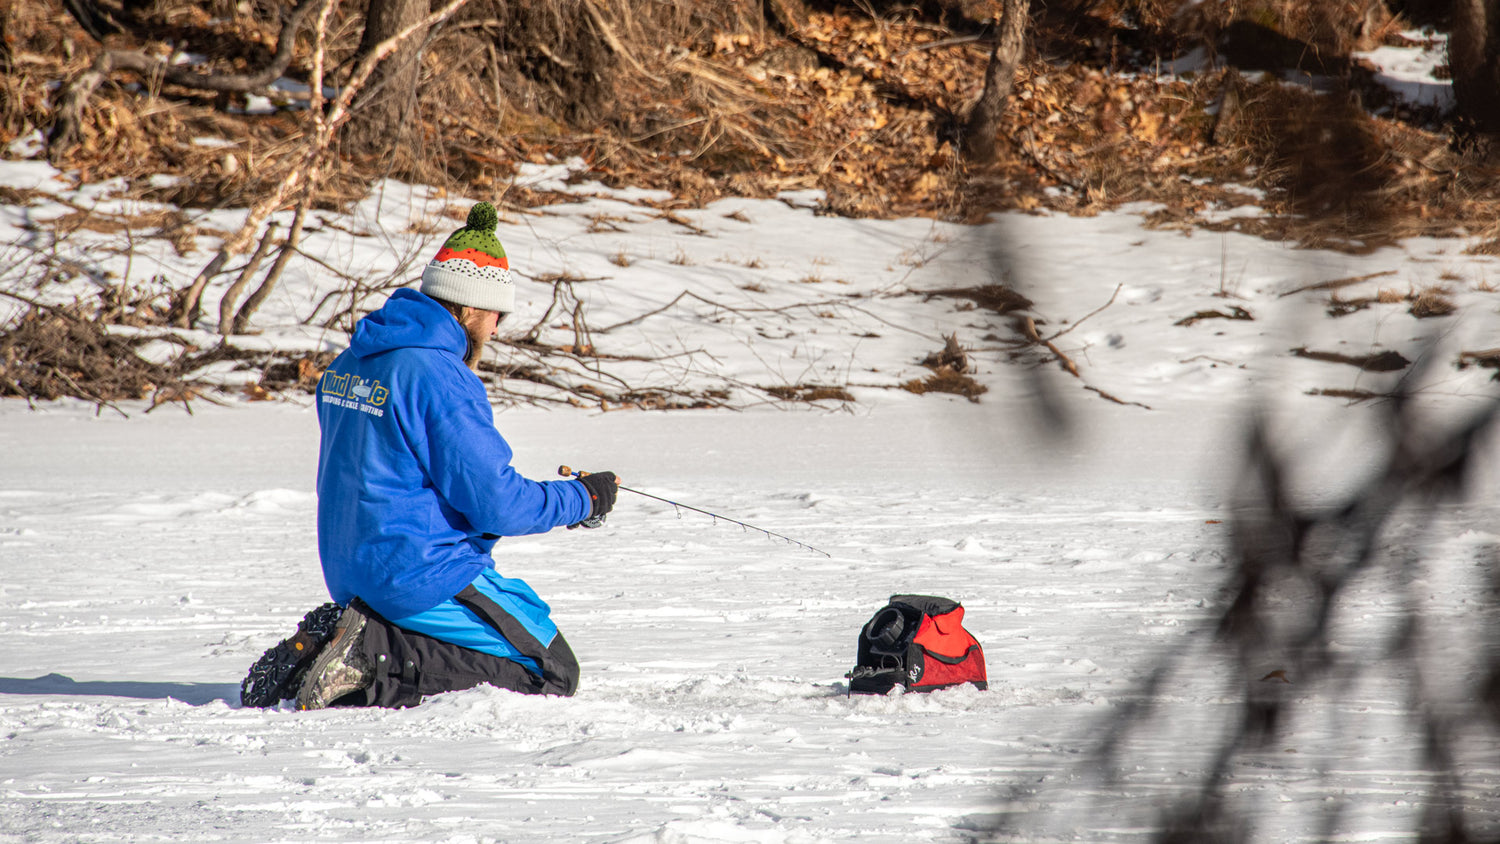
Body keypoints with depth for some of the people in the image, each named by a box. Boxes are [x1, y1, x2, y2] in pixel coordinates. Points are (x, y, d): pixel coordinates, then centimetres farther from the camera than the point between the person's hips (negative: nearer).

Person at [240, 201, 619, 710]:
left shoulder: (349, 362, 10)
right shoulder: (441, 378, -19)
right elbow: (495, 505, -18)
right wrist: (581, 500, -2)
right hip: (426, 578, -9)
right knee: (552, 672, -3)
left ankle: (330, 644, 3)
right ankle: (375, 664, -16)